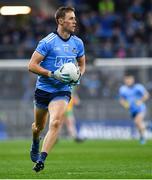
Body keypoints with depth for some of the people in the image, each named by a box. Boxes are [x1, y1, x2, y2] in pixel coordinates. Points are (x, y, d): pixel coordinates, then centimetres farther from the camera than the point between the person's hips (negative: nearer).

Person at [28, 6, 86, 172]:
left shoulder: (78, 43, 3)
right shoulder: (47, 42, -12)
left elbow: (82, 64, 20)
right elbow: (32, 65, -13)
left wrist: (78, 76, -2)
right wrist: (53, 74, -22)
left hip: (62, 91, 1)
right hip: (44, 89, -1)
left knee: (56, 123, -23)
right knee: (39, 126, 16)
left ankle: (41, 159, -23)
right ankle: (35, 143, 51)